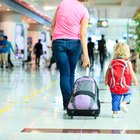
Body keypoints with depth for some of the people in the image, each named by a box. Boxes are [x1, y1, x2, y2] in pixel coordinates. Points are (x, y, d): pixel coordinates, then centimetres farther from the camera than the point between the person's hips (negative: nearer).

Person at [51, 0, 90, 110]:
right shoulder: (84, 11, 0)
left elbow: (53, 25, 8)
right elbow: (83, 34, -8)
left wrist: (53, 39, 19)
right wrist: (85, 55, -10)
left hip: (58, 42, 0)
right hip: (74, 43, 0)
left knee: (64, 74, 1)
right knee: (71, 73, 12)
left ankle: (67, 104, -7)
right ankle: (71, 102, 12)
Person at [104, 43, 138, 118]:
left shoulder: (112, 61, 4)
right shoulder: (128, 62, -6)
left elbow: (107, 72, 9)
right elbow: (131, 73, -3)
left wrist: (106, 80, 21)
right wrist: (136, 81, 11)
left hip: (114, 86, 3)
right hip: (124, 85, -3)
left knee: (115, 99, 11)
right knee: (129, 93, 22)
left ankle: (115, 112, 11)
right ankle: (123, 103, -1)